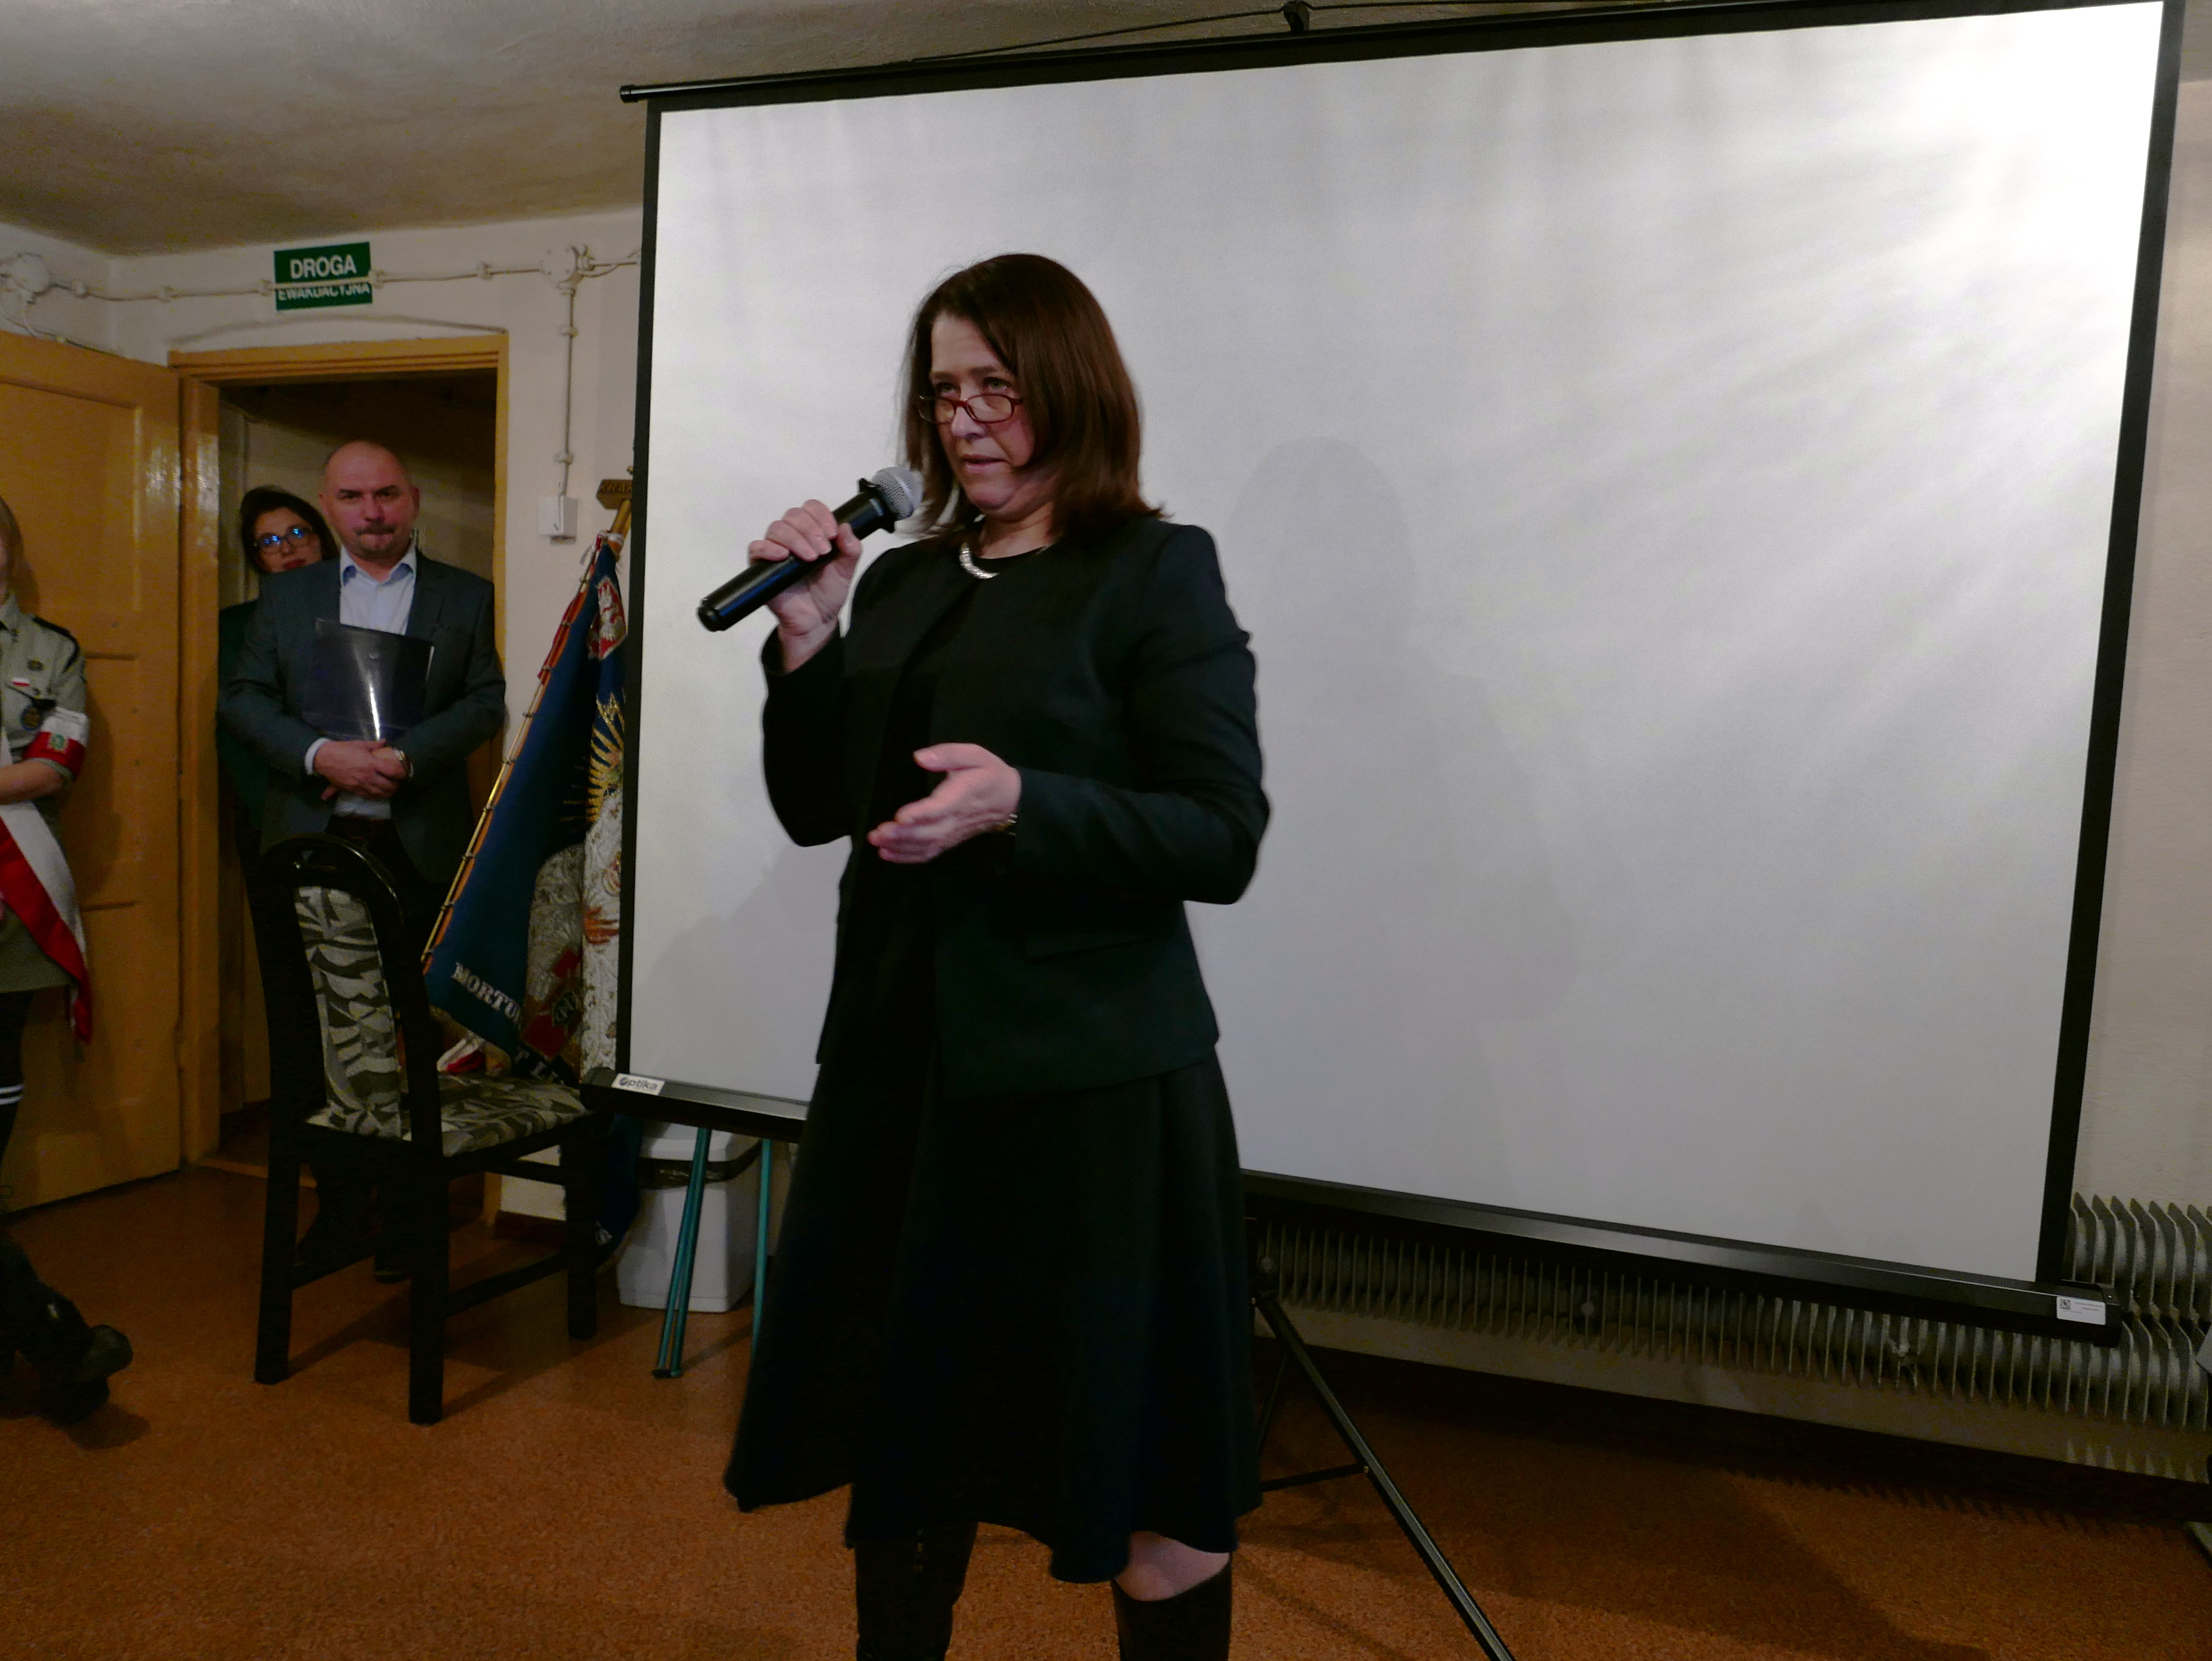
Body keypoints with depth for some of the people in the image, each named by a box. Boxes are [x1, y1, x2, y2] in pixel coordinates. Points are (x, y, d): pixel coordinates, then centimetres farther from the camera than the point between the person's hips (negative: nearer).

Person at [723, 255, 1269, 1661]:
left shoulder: (1158, 569, -6)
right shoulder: (905, 581, 11)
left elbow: (1224, 841, -13)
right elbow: (817, 810, 11)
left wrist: (1022, 804, -26)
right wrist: (806, 637, -3)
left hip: (1092, 1077, -6)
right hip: (901, 1055, 6)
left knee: (1144, 1479, 8)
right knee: (899, 1417, 20)